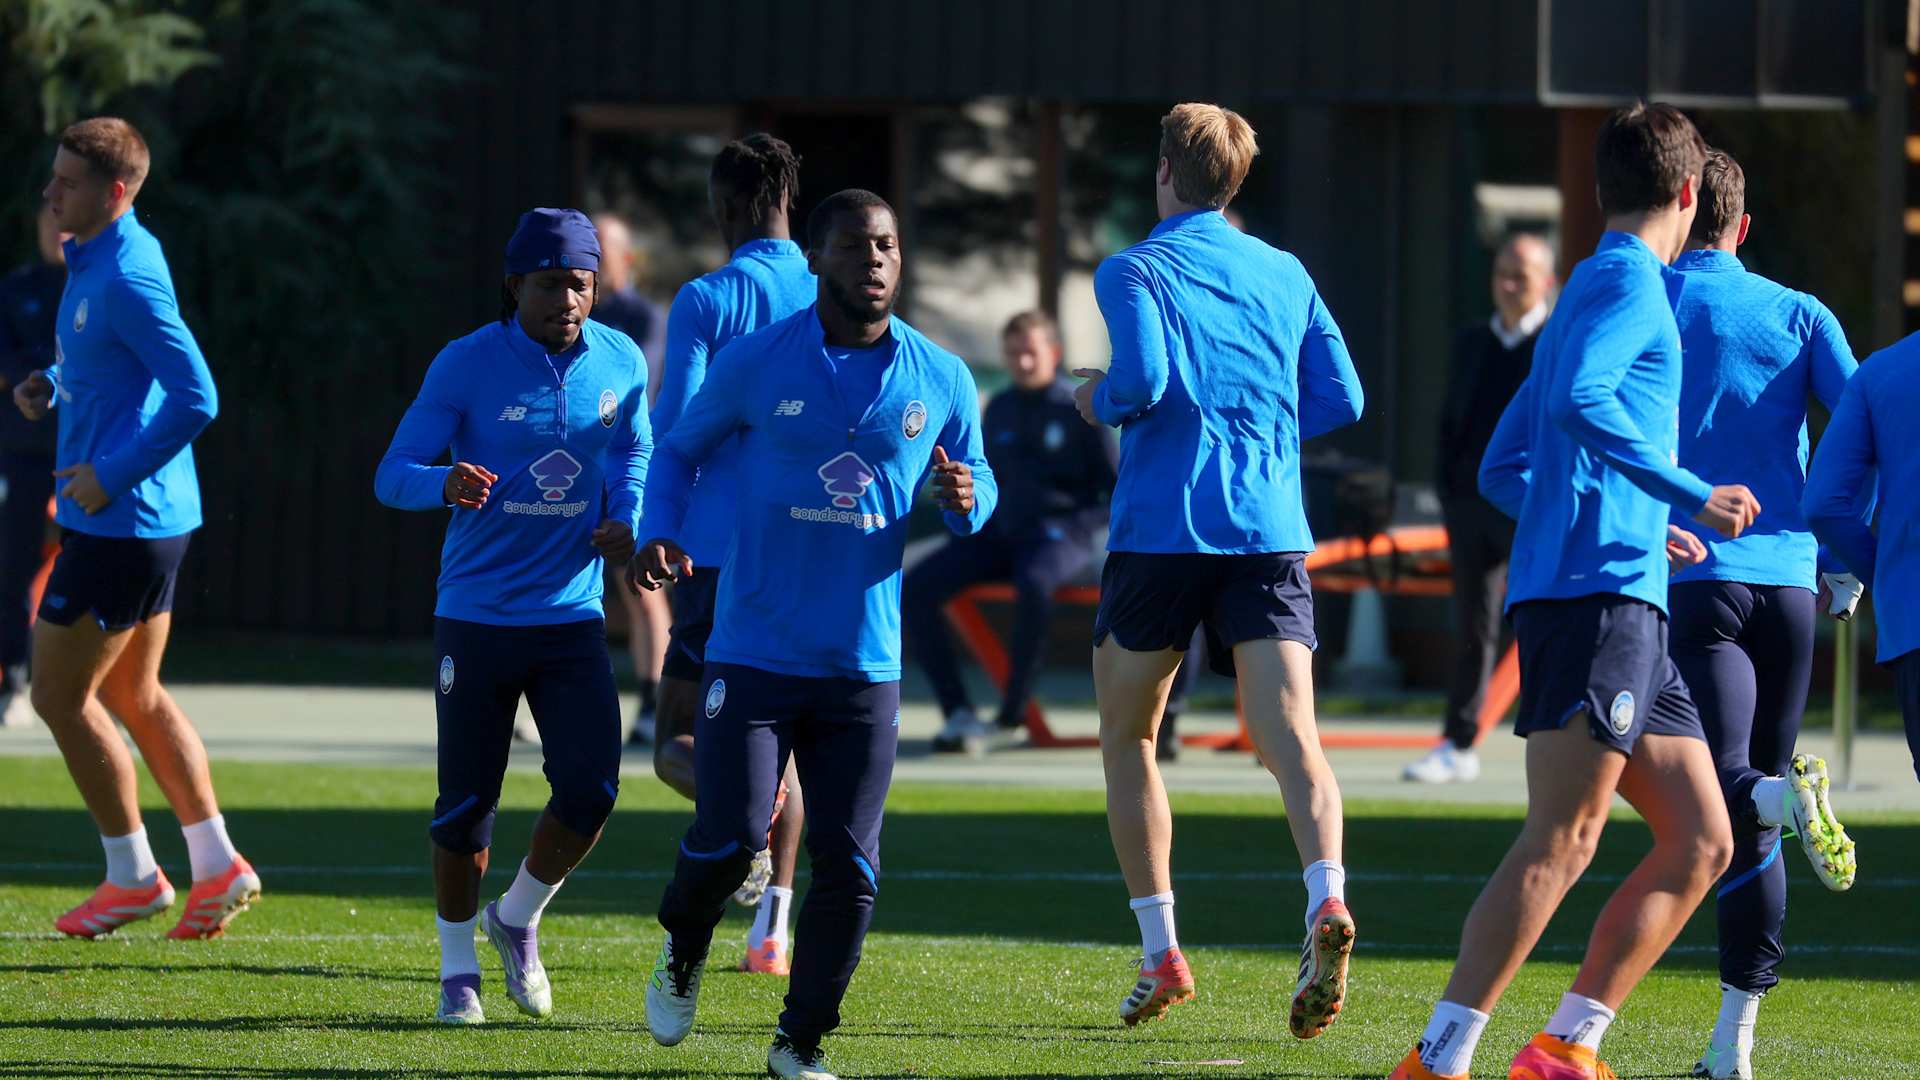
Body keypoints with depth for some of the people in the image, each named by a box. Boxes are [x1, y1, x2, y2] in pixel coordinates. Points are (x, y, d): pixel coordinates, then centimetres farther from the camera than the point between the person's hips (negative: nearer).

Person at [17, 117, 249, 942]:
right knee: (132, 696, 17)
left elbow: (196, 397, -25)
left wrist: (112, 475, -21)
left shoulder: (128, 278, -21)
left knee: (60, 696, 0)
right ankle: (216, 866, 18)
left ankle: (132, 874, 9)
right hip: (149, 522, 10)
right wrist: (51, 386, 6)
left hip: (120, 524, -10)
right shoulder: (94, 262, 10)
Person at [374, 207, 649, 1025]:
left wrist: (626, 519, 0)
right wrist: (445, 485, -35)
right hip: (477, 614, -3)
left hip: (571, 616, 3)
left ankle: (517, 920, 19)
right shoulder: (467, 366, -11)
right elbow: (393, 473, -12)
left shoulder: (620, 363, 0)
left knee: (590, 789, -8)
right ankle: (458, 970, 19)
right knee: (466, 803, 2)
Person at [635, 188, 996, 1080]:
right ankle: (682, 951, 22)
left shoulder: (941, 380, 4)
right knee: (731, 837, -12)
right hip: (756, 651, -2)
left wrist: (965, 499, -10)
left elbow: (976, 482, 15)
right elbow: (679, 450, 11)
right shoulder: (756, 362, -2)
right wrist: (660, 536, -7)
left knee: (847, 867, -2)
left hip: (866, 664, 2)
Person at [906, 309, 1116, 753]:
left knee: (1034, 584, -42)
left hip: (1060, 536, -6)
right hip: (1000, 534, 6)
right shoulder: (999, 410, 16)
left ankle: (1013, 709, -27)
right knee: (915, 589, -16)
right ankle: (958, 712, -16)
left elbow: (1117, 488, 3)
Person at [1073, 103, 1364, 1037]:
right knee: (1289, 734, -9)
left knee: (1127, 737, 14)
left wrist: (1097, 401, 5)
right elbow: (1339, 399, 10)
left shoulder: (1135, 270, 0)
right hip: (1270, 531, 3)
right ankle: (1327, 899, -36)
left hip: (1161, 530, -3)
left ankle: (1162, 956, 10)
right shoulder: (1285, 275, 14)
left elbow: (1142, 377, -16)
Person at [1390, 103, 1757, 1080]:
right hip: (1597, 592, -10)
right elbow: (1578, 401, -23)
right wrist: (1690, 496, -20)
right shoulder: (1629, 282, -3)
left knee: (1700, 841, 7)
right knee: (1563, 840, -16)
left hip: (1624, 607, 10)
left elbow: (1504, 471, 28)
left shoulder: (1598, 289, 25)